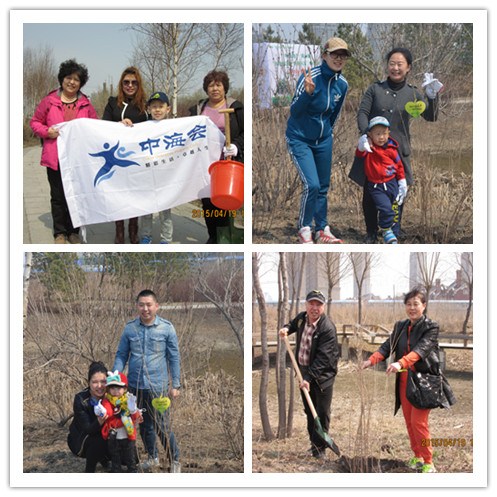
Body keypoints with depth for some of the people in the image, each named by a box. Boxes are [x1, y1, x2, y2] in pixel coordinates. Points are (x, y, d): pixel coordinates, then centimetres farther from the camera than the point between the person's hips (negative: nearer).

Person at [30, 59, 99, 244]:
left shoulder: (86, 104, 9)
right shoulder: (49, 101, 4)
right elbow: (35, 122, 9)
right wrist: (47, 132, -8)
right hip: (55, 157, -1)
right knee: (58, 196, 4)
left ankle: (73, 232, 17)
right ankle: (59, 233, 14)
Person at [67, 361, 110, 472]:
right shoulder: (80, 400, -25)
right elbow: (87, 429, -27)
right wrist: (99, 421, -50)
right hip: (80, 441, -4)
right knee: (98, 441, -35)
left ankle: (103, 458, 18)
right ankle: (89, 471, -12)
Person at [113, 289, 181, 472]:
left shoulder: (166, 328, -4)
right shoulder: (129, 328, 2)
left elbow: (174, 358, 2)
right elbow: (121, 355, 9)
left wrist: (175, 385, 1)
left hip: (157, 387, -3)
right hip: (135, 386, 3)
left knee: (162, 427, -2)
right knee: (144, 425, 16)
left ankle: (174, 461, 15)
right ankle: (152, 457, 35)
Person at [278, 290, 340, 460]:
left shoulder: (328, 328, -22)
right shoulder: (302, 317, -1)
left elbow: (323, 357, -28)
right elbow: (294, 324, 26)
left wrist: (308, 377, -34)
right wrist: (286, 328, 2)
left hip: (322, 374, -6)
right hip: (303, 370, 7)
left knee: (322, 412, -5)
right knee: (309, 410, 12)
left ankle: (319, 448, 2)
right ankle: (314, 443, 22)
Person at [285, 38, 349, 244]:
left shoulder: (342, 84, -1)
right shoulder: (310, 77, -20)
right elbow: (294, 111, -22)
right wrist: (308, 93, -37)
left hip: (323, 140, 6)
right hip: (299, 139, -6)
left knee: (323, 187, 9)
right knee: (312, 185, -16)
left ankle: (322, 230, 20)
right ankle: (304, 229, 2)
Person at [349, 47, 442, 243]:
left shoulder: (413, 94, 6)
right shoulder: (375, 89, 5)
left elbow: (431, 117, -2)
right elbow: (362, 113, 1)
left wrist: (432, 98, -21)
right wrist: (366, 133, -18)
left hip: (398, 152, 0)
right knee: (369, 193, 2)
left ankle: (395, 232, 21)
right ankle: (371, 232, 18)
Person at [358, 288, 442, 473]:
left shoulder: (430, 327, -8)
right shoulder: (400, 327, 12)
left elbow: (421, 350, -24)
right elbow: (388, 347, 2)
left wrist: (401, 363, -40)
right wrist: (371, 360, -18)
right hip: (404, 381, 6)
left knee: (418, 422, -10)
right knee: (409, 421, 10)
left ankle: (428, 463, 0)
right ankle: (417, 456, 25)